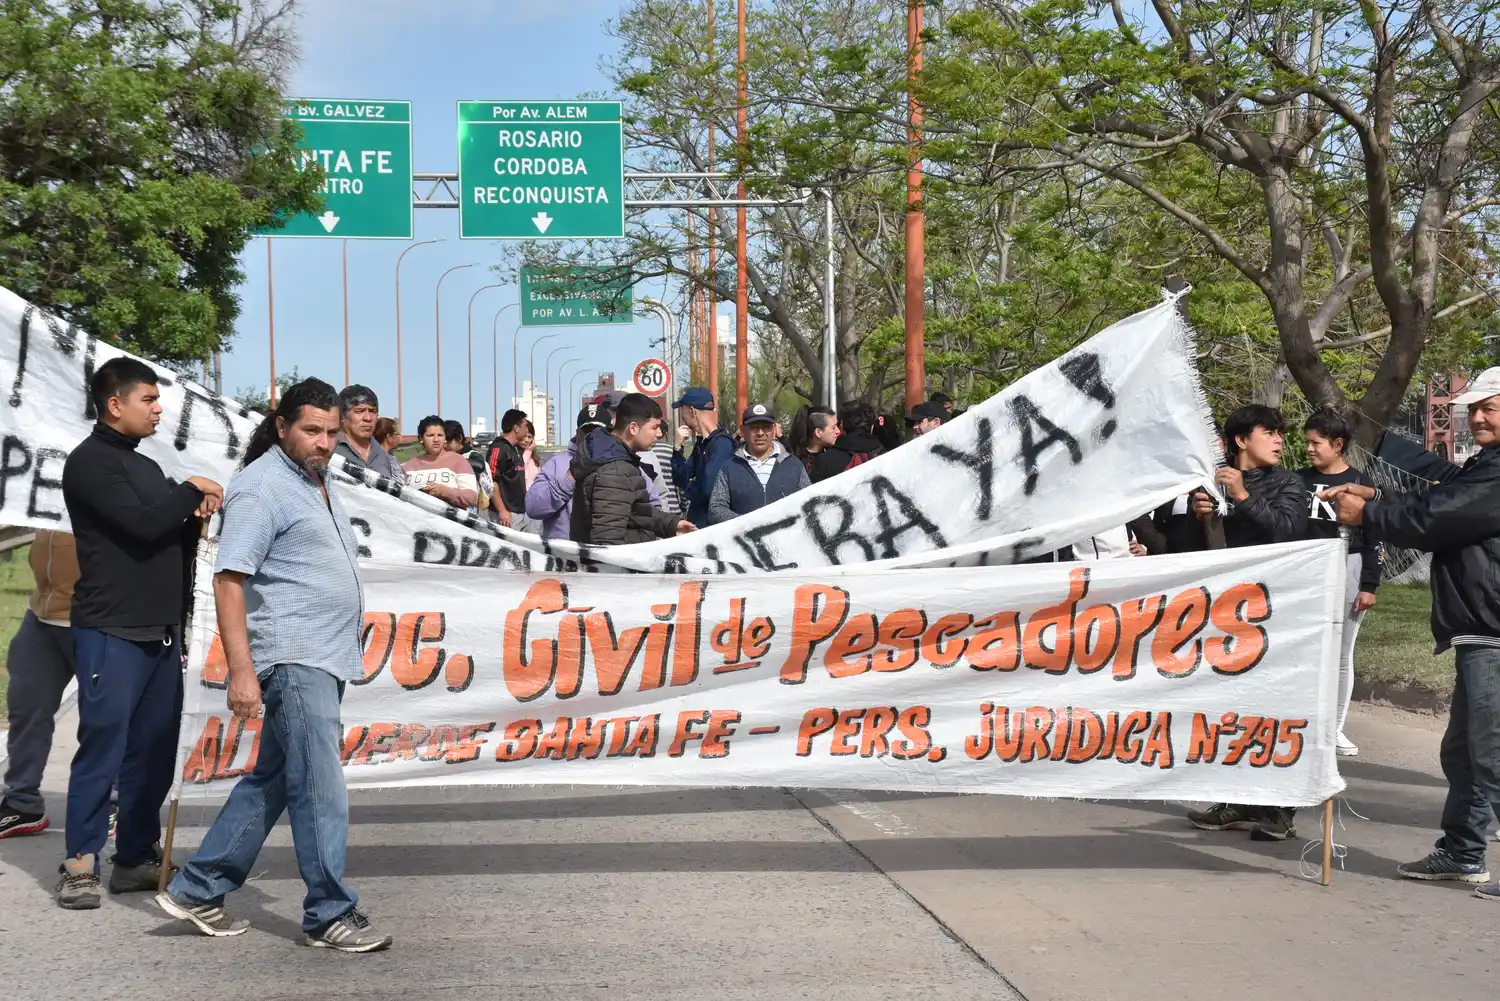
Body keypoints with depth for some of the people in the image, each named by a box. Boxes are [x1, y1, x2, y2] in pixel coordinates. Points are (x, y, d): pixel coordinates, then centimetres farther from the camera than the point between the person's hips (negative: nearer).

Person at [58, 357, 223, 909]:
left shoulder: (147, 467, 19)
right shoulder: (90, 461, -7)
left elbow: (172, 535, 22)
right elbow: (142, 524, -19)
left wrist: (194, 514, 1)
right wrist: (192, 492, -4)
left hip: (162, 632, 8)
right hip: (111, 633, -8)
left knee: (153, 752, 8)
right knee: (102, 749, -7)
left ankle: (136, 857, 15)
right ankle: (80, 865, -1)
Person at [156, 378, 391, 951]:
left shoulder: (315, 482, 17)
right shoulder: (261, 487, -12)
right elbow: (229, 580, -17)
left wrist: (346, 647, 22)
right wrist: (241, 670, -23)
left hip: (326, 658, 9)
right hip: (294, 660, -9)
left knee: (271, 780, 12)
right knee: (320, 786, -7)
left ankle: (197, 891, 20)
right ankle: (330, 914, 1)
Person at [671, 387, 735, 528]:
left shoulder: (722, 443, -16)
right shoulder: (701, 443, 13)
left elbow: (708, 489, -26)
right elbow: (680, 479, 14)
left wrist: (687, 489, -4)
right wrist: (678, 448, 0)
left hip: (712, 523, -9)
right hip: (696, 521, 9)